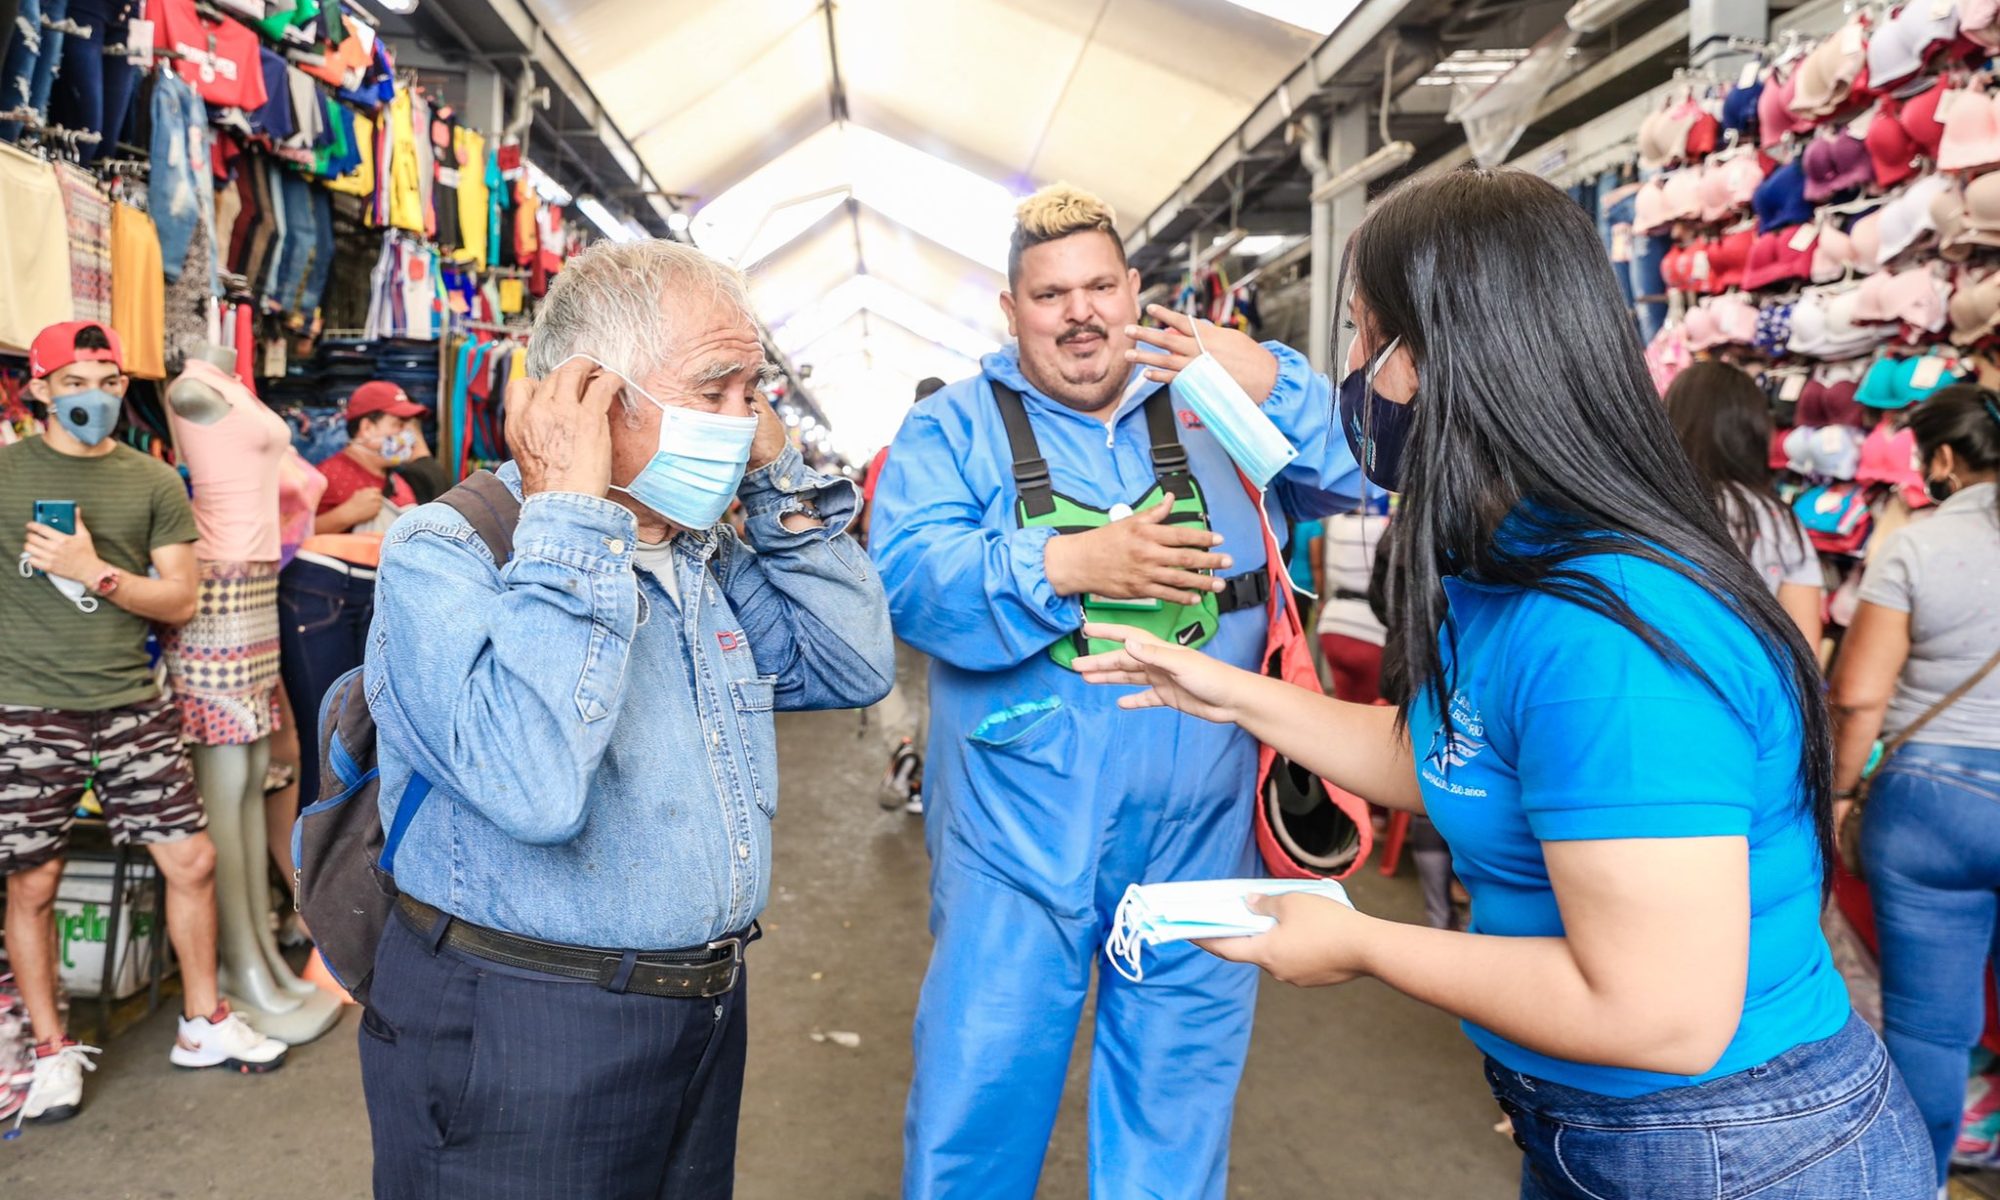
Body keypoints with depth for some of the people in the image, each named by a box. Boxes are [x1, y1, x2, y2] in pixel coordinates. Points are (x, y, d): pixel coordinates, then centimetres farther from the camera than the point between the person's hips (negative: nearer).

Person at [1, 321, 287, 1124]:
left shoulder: (153, 482, 5)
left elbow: (181, 599, 1)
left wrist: (96, 574, -12)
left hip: (130, 707, 2)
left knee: (194, 859, 2)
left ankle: (203, 1025, 21)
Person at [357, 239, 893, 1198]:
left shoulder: (707, 558, 7)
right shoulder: (441, 555, -18)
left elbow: (856, 668, 5)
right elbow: (533, 788, -33)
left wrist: (778, 480, -1)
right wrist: (570, 513, -27)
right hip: (513, 1039, -7)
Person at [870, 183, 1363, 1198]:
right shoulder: (953, 428, 1)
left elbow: (1352, 474, -4)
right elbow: (904, 580, -13)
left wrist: (1275, 388, -21)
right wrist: (1065, 563, -25)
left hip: (1197, 839, 2)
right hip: (1019, 839, -1)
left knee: (1178, 1105, 18)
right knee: (977, 1105, 10)